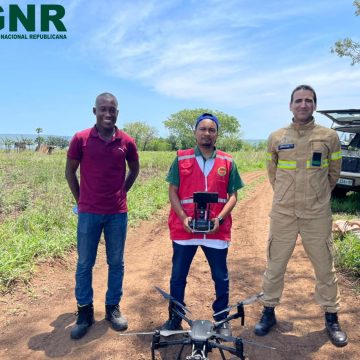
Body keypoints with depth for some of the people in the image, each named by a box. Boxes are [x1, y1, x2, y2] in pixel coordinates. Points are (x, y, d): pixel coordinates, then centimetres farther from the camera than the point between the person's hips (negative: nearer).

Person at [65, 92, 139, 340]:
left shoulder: (127, 142, -2)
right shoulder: (81, 139, -5)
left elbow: (134, 170, 14)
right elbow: (70, 171, 6)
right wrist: (80, 199, 7)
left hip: (118, 213, 1)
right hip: (88, 213, -1)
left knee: (116, 263, 11)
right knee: (84, 264, 8)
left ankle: (113, 308, 29)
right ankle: (85, 312, 25)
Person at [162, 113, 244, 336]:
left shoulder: (227, 162, 2)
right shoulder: (181, 159, 1)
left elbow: (233, 195, 3)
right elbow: (173, 192, 1)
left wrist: (219, 218, -12)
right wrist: (183, 218, -12)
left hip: (217, 229, 1)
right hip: (184, 229, 0)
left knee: (221, 277, 12)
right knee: (178, 276, 11)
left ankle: (222, 320, 32)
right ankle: (175, 319, 30)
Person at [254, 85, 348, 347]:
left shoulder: (329, 136, -1)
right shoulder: (276, 138, 2)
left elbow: (334, 173, 10)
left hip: (318, 215, 0)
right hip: (283, 213, 1)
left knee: (325, 267, 10)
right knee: (275, 266, 10)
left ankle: (332, 318, 29)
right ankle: (269, 312, 29)